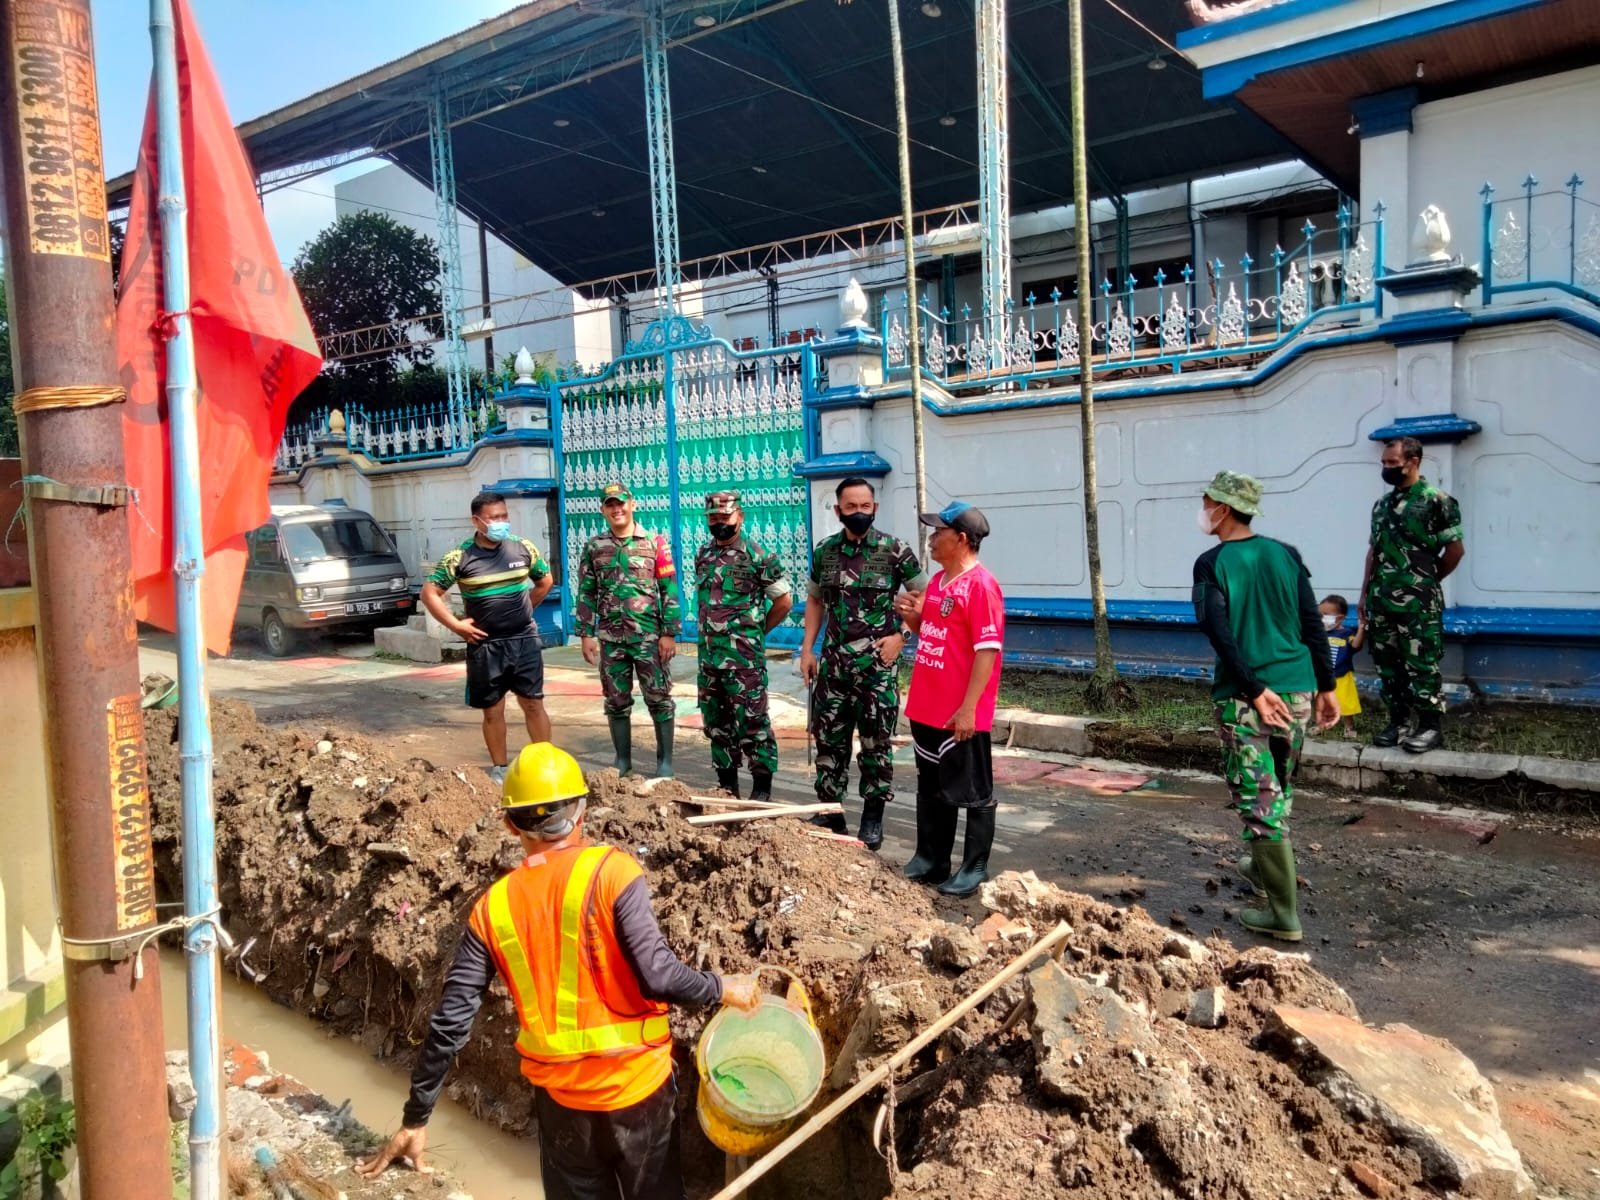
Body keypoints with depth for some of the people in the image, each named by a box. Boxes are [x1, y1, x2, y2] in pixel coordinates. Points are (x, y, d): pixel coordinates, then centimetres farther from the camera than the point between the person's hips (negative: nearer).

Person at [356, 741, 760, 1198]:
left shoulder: (493, 908, -4)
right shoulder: (610, 872, -15)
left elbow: (450, 1023, -3)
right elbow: (658, 976, -22)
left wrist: (415, 1119, 7)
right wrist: (723, 988, -4)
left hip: (561, 1094, 3)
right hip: (637, 1082, -2)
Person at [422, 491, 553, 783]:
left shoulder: (523, 548, 0)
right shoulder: (459, 557, -7)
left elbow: (546, 581, 16)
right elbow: (429, 593, -3)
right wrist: (455, 625, -8)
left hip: (525, 641, 1)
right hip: (485, 646, -1)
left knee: (533, 704, 5)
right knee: (492, 710, 8)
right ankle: (499, 769, 20)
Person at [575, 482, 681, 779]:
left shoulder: (655, 542, -1)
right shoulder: (594, 547, 6)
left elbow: (669, 590, -3)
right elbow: (586, 593, 8)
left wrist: (669, 633, -8)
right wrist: (586, 634, 1)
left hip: (649, 637, -2)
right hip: (610, 639, 3)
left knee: (659, 699, 3)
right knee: (616, 701, 10)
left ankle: (665, 760, 14)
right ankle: (622, 759, 24)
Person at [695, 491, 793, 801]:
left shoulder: (757, 556, -8)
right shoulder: (703, 555, 11)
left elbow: (784, 601, -4)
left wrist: (756, 630, 1)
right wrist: (710, 632, 14)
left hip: (744, 657, -7)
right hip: (709, 654, 7)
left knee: (752, 721, -2)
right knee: (716, 721, 12)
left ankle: (762, 787, 8)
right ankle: (727, 783, 24)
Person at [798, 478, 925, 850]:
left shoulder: (895, 551, -6)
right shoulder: (824, 551, 5)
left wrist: (900, 636, -10)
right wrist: (807, 648, 9)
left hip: (877, 663, -4)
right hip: (833, 661, 4)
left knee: (876, 743, 4)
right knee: (828, 739, 9)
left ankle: (873, 819, 16)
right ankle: (830, 813, 23)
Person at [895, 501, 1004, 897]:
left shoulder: (980, 585, -16)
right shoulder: (937, 581, 12)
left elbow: (987, 651, -20)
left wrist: (968, 708, -22)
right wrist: (912, 618, 2)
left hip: (961, 716, -9)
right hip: (927, 709, 9)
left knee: (972, 794, 5)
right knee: (931, 790, 18)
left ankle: (974, 869, 16)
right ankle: (930, 860, 31)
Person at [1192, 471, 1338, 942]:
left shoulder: (1212, 564, -8)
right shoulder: (1286, 555, 6)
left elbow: (1220, 634, -18)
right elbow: (1312, 623, 6)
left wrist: (1254, 690, -19)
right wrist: (1326, 686, 11)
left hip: (1242, 697, -5)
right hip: (1296, 690, 6)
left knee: (1257, 799, 0)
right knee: (1278, 790, 23)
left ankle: (1284, 913, 3)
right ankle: (1264, 869, 42)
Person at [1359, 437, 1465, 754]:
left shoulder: (1436, 501, -7)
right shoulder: (1382, 504, 13)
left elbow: (1455, 550, -5)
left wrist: (1425, 582, 4)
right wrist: (1365, 593, 13)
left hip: (1419, 603, -7)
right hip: (1382, 601, 7)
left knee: (1421, 666, -2)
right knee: (1387, 665, 10)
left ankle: (1430, 726, 7)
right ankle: (1399, 722, 20)